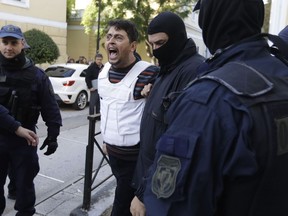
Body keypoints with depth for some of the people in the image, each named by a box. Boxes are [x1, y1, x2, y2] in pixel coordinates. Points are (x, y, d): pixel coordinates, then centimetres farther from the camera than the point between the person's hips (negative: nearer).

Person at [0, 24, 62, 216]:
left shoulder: (37, 75, -3)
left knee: (25, 183, 14)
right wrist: (17, 128, -23)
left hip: (25, 139, 0)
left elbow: (50, 107, 0)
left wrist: (53, 135, -1)